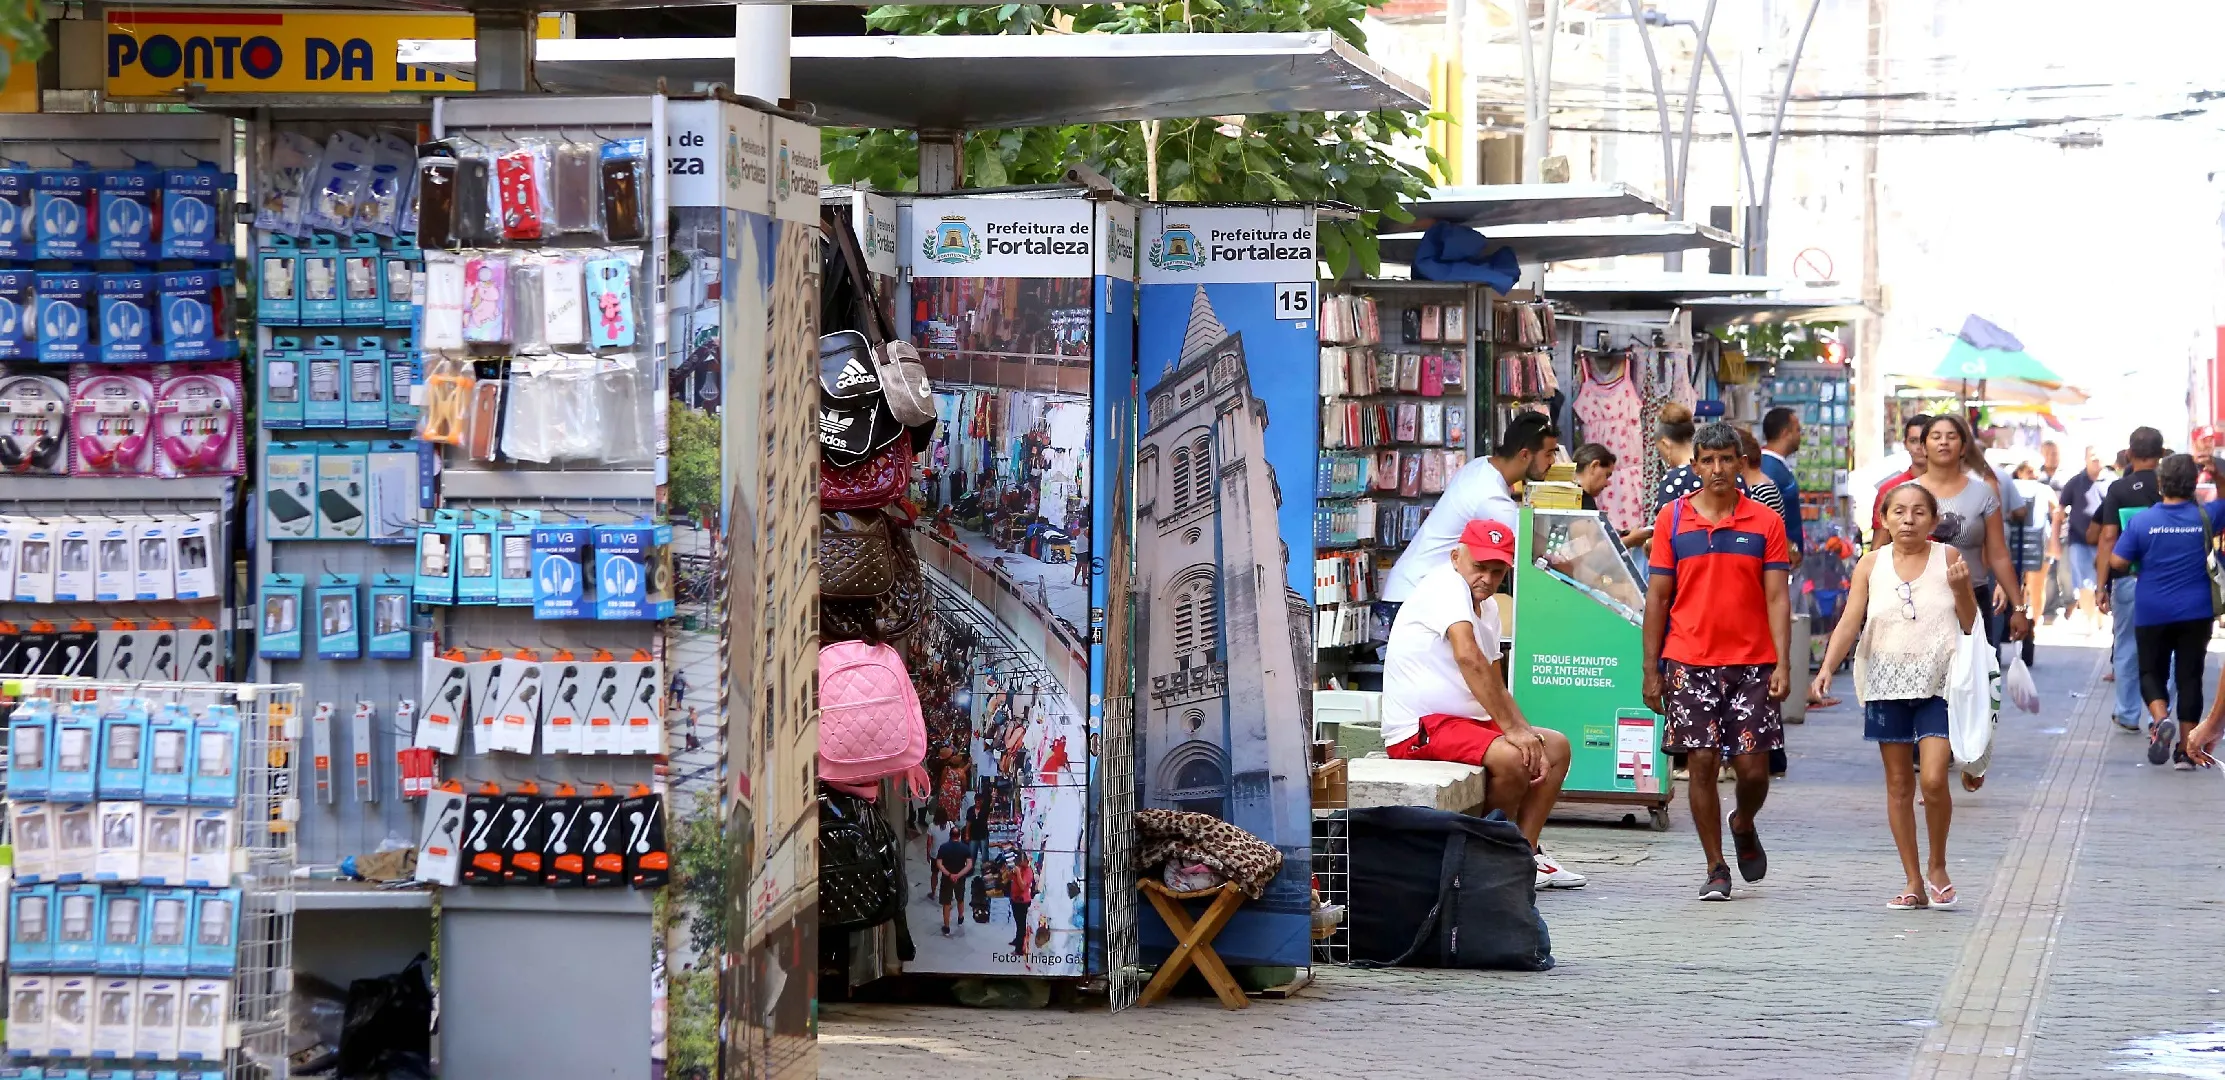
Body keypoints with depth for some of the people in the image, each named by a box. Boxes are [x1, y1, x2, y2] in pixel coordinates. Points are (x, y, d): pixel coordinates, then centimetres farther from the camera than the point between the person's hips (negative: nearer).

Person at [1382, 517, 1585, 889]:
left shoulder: (1487, 606, 15)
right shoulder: (1446, 585, -15)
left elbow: (1495, 686, 16)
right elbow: (1468, 657, -30)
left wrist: (1527, 733, -2)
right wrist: (1513, 729, -32)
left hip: (1468, 721, 11)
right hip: (1419, 729, -11)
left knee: (1555, 747, 10)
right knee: (1511, 758, -29)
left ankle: (1525, 856, 4)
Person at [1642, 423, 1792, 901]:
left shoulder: (1765, 522, 3)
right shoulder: (1672, 519, 4)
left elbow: (1777, 597, 1)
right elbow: (1657, 597, 6)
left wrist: (1783, 663, -9)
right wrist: (1651, 669, 3)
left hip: (1751, 663, 0)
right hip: (1689, 663, 0)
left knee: (1753, 767, -1)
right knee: (1702, 763, -2)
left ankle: (1744, 826, 31)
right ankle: (1716, 869, 9)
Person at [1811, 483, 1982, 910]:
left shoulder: (1948, 559, 0)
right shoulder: (1871, 566, 4)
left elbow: (1971, 626, 2)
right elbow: (1850, 623, -2)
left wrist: (1961, 587, -14)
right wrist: (1827, 667, -17)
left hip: (1938, 683, -2)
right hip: (1888, 684, 2)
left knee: (1933, 779, -14)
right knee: (1898, 784, 6)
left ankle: (1938, 866, 9)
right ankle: (1913, 883, 15)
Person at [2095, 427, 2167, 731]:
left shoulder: (2119, 489, -4)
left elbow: (2107, 538, -9)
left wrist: (2101, 586, -8)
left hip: (2128, 578, 0)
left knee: (2127, 647, 11)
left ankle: (2129, 715, 17)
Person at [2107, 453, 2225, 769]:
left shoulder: (2141, 520, -10)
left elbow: (2118, 562, -7)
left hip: (2152, 612, -1)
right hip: (2196, 612, 1)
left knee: (2152, 672, 12)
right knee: (2189, 676, 6)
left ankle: (2160, 719, -18)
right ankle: (2185, 750, 7)